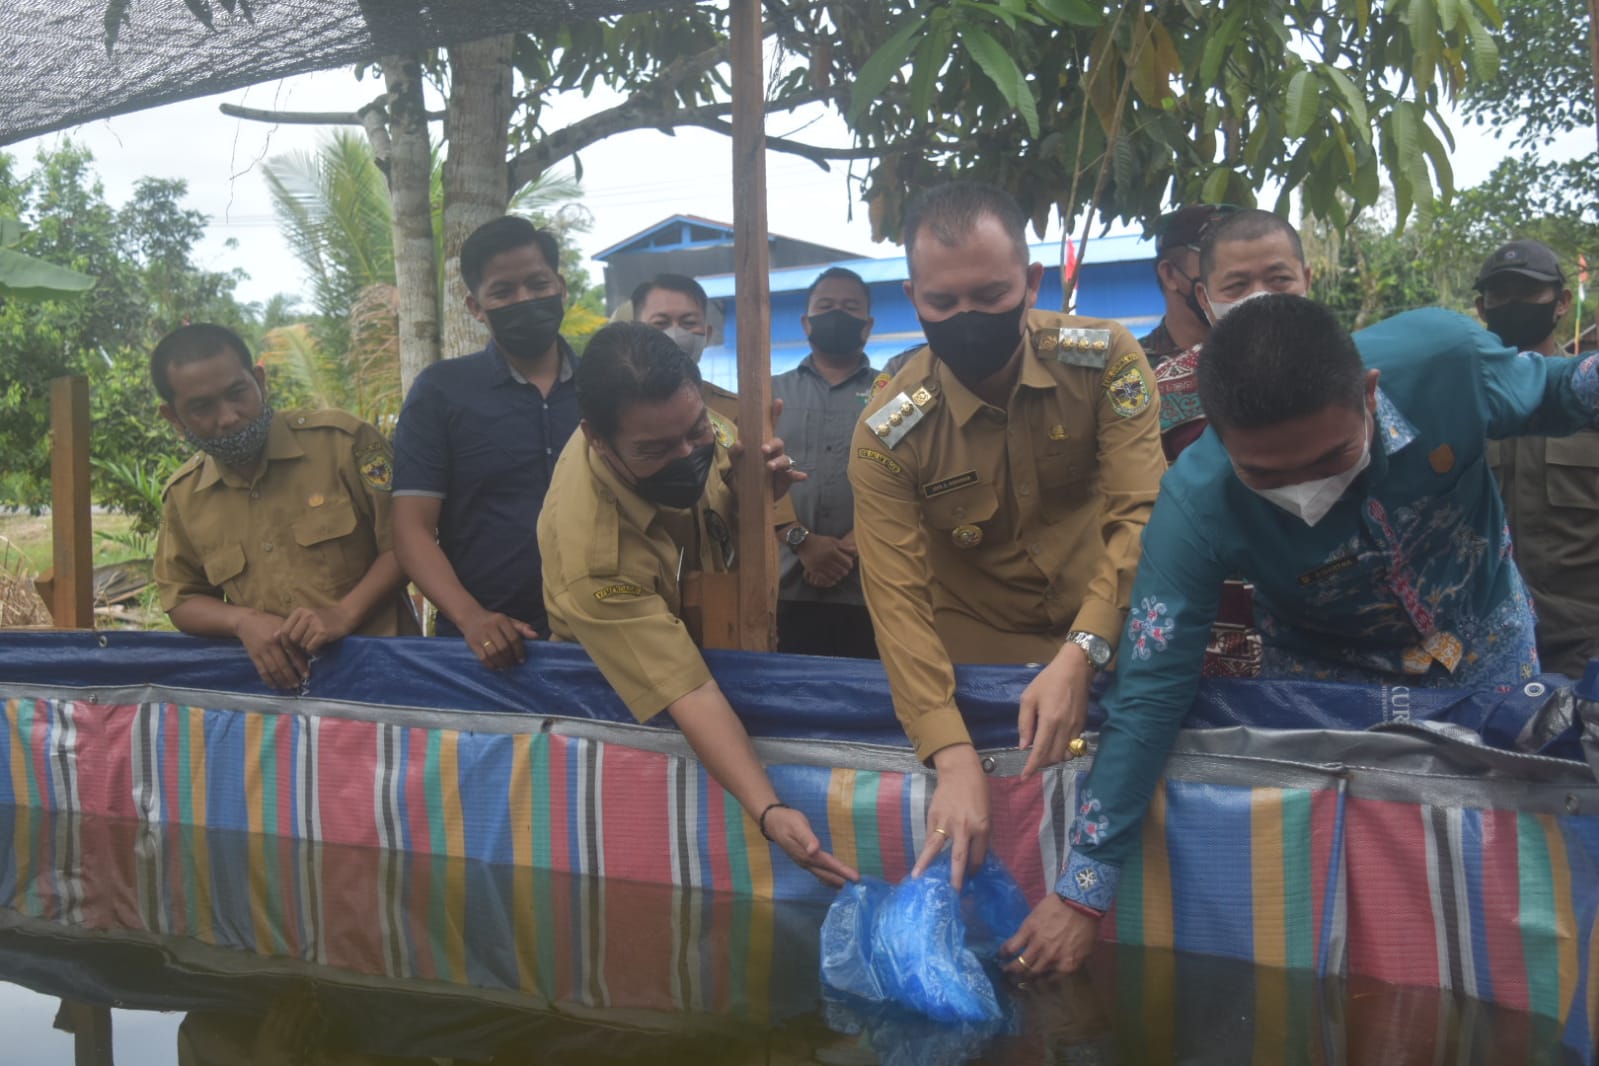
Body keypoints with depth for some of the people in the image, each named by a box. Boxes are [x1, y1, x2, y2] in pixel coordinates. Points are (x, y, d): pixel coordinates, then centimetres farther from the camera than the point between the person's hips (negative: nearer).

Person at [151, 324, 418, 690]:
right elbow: (182, 600, 21)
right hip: (269, 684, 6)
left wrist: (344, 614, -13)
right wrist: (242, 621, -2)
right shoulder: (182, 496, 12)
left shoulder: (342, 440, -2)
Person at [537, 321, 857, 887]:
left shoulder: (674, 424, -23)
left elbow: (712, 477, -1)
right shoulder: (590, 549, -42)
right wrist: (768, 812, -52)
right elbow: (686, 695, -41)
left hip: (710, 632, 6)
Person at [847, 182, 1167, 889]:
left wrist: (1081, 655, -38)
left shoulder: (1105, 360, -15)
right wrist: (955, 760, -36)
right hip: (978, 659, -1)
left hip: (1107, 640, 1)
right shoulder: (888, 435, -17)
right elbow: (898, 600, -23)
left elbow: (1142, 516, -22)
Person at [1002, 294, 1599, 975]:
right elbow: (1150, 694, -29)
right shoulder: (1196, 506, -35)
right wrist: (1082, 889, -28)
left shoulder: (1444, 356, -32)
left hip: (1488, 643, 3)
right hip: (1335, 679, -2)